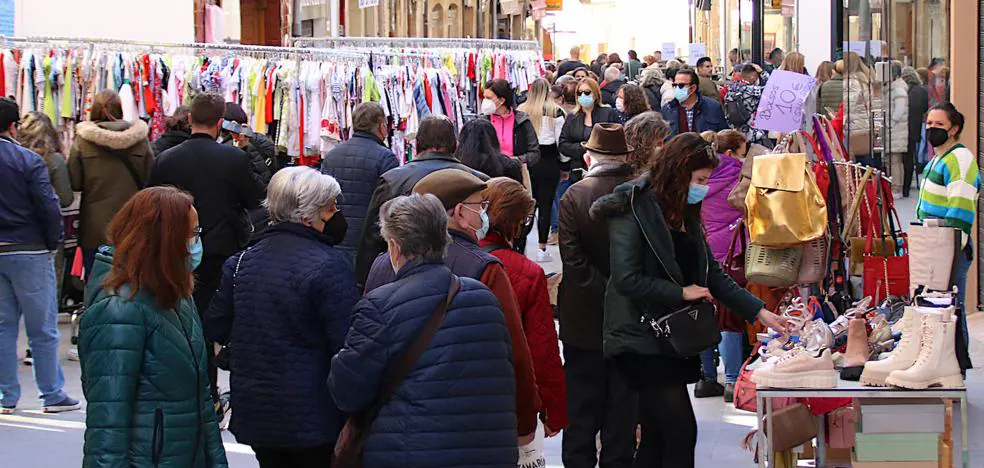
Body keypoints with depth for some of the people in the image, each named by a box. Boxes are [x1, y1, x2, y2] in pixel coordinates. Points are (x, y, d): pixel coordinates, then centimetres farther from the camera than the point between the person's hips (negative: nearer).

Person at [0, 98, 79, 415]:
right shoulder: (28, 161, -13)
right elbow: (48, 207, -14)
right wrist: (54, 242, 0)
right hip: (28, 251, -5)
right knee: (43, 329, 3)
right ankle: (52, 394, 7)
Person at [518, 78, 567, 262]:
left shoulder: (521, 111, 0)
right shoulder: (556, 112, -6)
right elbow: (561, 141, -4)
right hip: (549, 163, -2)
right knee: (545, 205, 2)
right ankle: (542, 249, 3)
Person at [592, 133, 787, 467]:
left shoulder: (686, 215, 14)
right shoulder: (634, 210, -12)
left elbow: (712, 275, 16)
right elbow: (627, 279, -19)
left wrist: (759, 312, 9)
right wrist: (682, 293, -14)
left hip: (673, 342, 9)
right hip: (642, 341, -9)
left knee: (657, 438, 10)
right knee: (682, 431, -14)